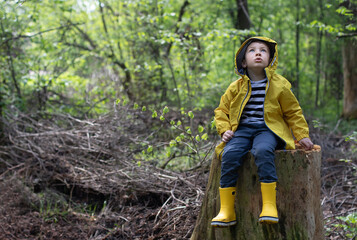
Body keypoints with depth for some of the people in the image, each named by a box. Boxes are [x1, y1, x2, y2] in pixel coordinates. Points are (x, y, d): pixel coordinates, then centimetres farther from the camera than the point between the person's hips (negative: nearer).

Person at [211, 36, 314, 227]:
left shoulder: (279, 85, 5)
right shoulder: (236, 88, 10)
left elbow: (293, 113, 13)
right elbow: (221, 110, 18)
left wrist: (302, 135, 5)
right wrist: (224, 130, 1)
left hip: (268, 129, -2)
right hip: (242, 130, 2)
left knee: (262, 151, -37)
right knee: (229, 154, -28)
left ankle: (269, 206, -35)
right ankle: (226, 211, -22)